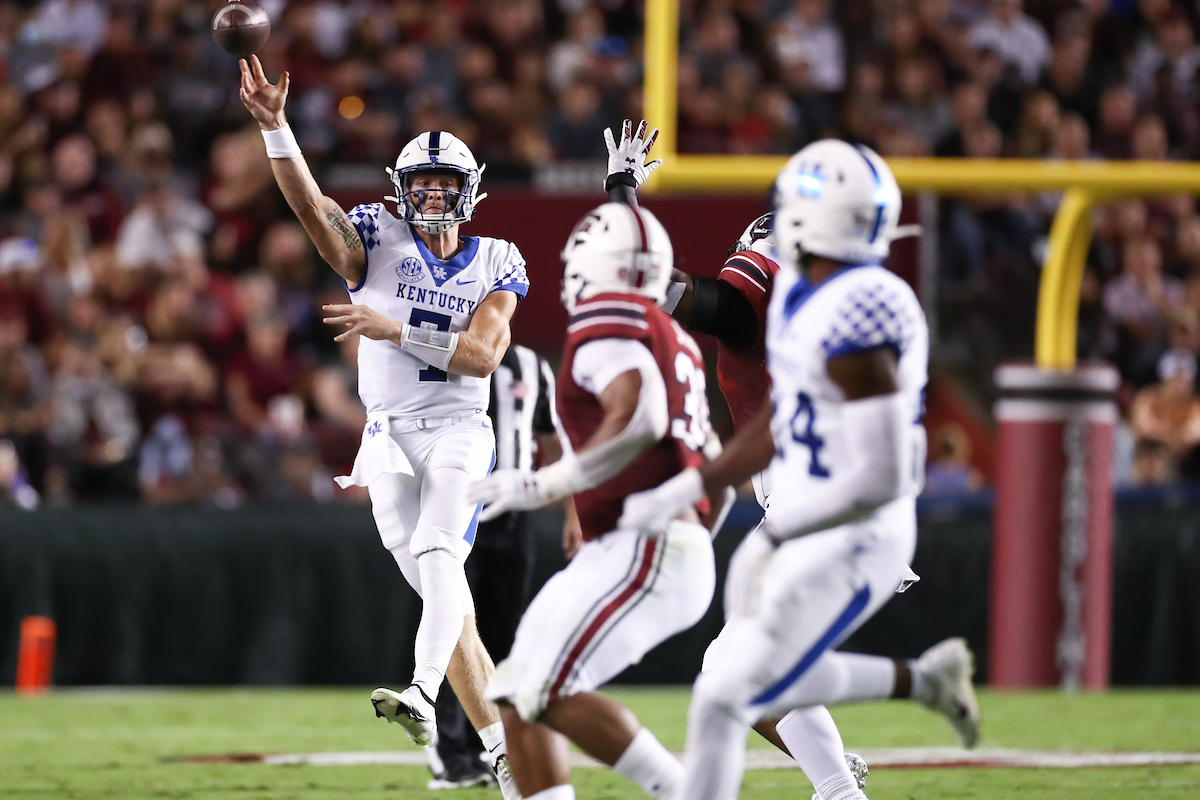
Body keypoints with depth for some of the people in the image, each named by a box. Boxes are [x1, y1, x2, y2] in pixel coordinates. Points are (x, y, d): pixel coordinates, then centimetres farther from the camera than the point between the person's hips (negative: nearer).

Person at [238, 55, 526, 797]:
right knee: (447, 594, 2)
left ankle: (423, 696, -42)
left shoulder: (496, 265, 3)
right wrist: (274, 126, -30)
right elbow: (310, 203, -14)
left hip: (457, 432, -2)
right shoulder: (378, 241, 3)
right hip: (389, 436, 2)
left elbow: (482, 355, -10)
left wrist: (396, 330, -20)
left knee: (438, 555, -26)